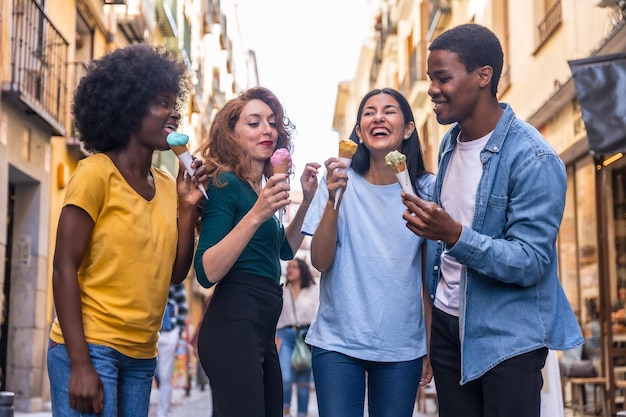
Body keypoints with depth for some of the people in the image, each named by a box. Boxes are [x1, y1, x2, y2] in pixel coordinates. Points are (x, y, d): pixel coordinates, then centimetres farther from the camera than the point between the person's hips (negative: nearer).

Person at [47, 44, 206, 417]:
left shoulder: (166, 186, 10)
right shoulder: (97, 173, -8)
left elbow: (175, 273, 10)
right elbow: (64, 269, -12)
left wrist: (188, 205, -2)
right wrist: (80, 364, -18)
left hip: (141, 357, 6)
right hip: (90, 347, -6)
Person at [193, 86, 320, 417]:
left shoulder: (260, 188, 16)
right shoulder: (226, 184, -9)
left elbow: (284, 250, 29)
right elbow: (206, 272, -19)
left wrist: (307, 199, 16)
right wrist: (256, 215, -28)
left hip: (262, 331, 9)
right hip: (233, 326, -9)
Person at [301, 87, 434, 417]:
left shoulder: (425, 190, -1)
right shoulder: (340, 181, -3)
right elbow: (320, 261, -8)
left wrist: (433, 347, 6)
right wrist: (333, 198, -21)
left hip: (402, 349, 1)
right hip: (338, 343, -1)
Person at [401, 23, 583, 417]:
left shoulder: (534, 159, -19)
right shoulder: (450, 142, 6)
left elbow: (530, 263, -23)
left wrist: (454, 235, -35)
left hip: (508, 336, -7)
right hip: (447, 323, 7)